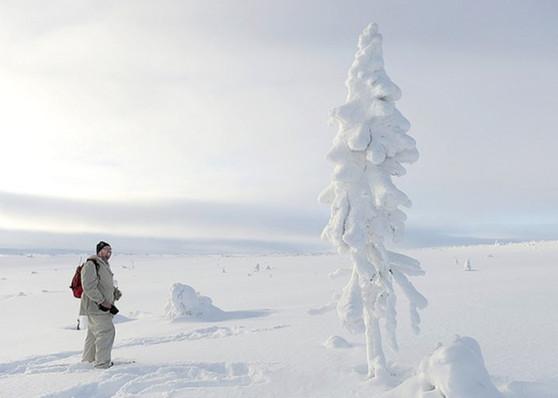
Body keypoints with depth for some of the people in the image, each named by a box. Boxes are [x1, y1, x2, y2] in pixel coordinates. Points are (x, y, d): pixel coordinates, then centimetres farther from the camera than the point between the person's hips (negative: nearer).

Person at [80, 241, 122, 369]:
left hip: (102, 306, 10)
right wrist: (103, 302, -24)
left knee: (94, 333, 20)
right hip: (95, 306, -10)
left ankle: (87, 360, 34)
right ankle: (102, 363, -5)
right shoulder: (91, 264, -15)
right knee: (106, 331, -11)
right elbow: (89, 287, -23)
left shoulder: (105, 265, 17)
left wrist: (115, 291, 7)